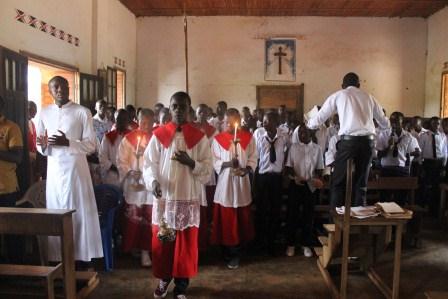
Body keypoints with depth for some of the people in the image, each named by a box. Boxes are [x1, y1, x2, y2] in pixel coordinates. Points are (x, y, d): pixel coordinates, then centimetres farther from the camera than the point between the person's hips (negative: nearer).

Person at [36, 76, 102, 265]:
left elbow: (91, 145, -5)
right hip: (53, 169, 4)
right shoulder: (44, 113, 10)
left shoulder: (83, 112, -2)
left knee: (79, 212, -1)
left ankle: (81, 257, 9)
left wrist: (67, 143, -19)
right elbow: (40, 147, 12)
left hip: (75, 168, -3)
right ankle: (58, 257, 16)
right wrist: (43, 146, -11)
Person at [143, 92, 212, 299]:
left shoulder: (199, 137, 1)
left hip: (189, 198, 0)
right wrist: (153, 181, -20)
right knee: (161, 242, 10)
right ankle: (163, 279, 32)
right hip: (163, 198, 1)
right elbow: (149, 162, -2)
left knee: (186, 244, 6)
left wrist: (190, 163, -18)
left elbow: (207, 168, 0)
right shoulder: (159, 135, 3)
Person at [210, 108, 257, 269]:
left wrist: (246, 169, -15)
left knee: (241, 220, 7)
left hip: (242, 183, 1)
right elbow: (214, 161, -1)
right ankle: (227, 251, 18)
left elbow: (253, 158, 3)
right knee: (225, 219, 4)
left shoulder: (248, 137, 3)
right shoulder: (218, 139, 0)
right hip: (224, 183, -1)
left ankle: (235, 253, 18)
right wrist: (227, 164, -19)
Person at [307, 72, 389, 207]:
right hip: (368, 141, 4)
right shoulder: (368, 97, 19)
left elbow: (319, 118, 15)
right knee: (361, 182, 14)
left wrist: (309, 125, 37)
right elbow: (385, 123, 28)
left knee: (338, 181, 6)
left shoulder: (338, 95, 11)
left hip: (349, 141, -3)